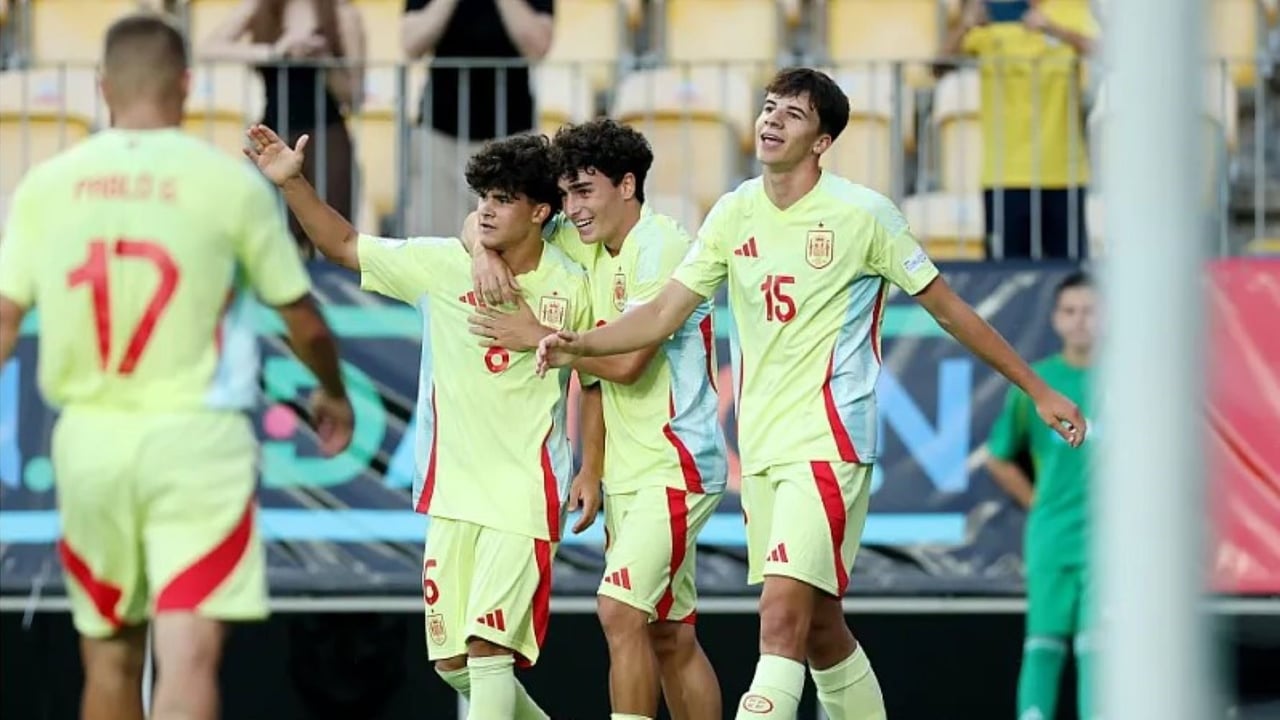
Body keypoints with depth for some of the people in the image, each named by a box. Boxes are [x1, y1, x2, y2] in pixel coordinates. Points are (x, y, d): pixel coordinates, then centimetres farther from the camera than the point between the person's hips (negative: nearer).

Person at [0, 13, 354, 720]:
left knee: (108, 661, 17)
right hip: (195, 434, -3)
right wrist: (334, 393, 26)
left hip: (88, 439, 3)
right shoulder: (230, 183, -3)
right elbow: (304, 321, 7)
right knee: (189, 657, -10)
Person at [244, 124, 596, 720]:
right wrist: (291, 183, -9)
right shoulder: (440, 264, 0)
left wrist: (592, 471, 5)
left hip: (526, 495, -4)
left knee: (487, 646, -15)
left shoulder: (570, 288, -3)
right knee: (451, 659, 8)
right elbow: (344, 246, 4)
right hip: (450, 492, 4)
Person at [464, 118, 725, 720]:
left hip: (675, 467, -9)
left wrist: (539, 337, -12)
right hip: (627, 473, 9)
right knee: (668, 636, 9)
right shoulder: (587, 244, 10)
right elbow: (484, 218, 18)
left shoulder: (663, 247, -14)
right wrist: (484, 248, -5)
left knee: (621, 610, -20)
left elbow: (628, 361, -21)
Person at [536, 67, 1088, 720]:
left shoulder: (862, 215, -7)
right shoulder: (735, 214, 7)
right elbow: (664, 313, 6)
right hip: (761, 446, 6)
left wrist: (1038, 391, 5)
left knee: (783, 614, -19)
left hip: (828, 441, -6)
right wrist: (577, 344, -11)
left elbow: (949, 309, 1)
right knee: (819, 628, 13)